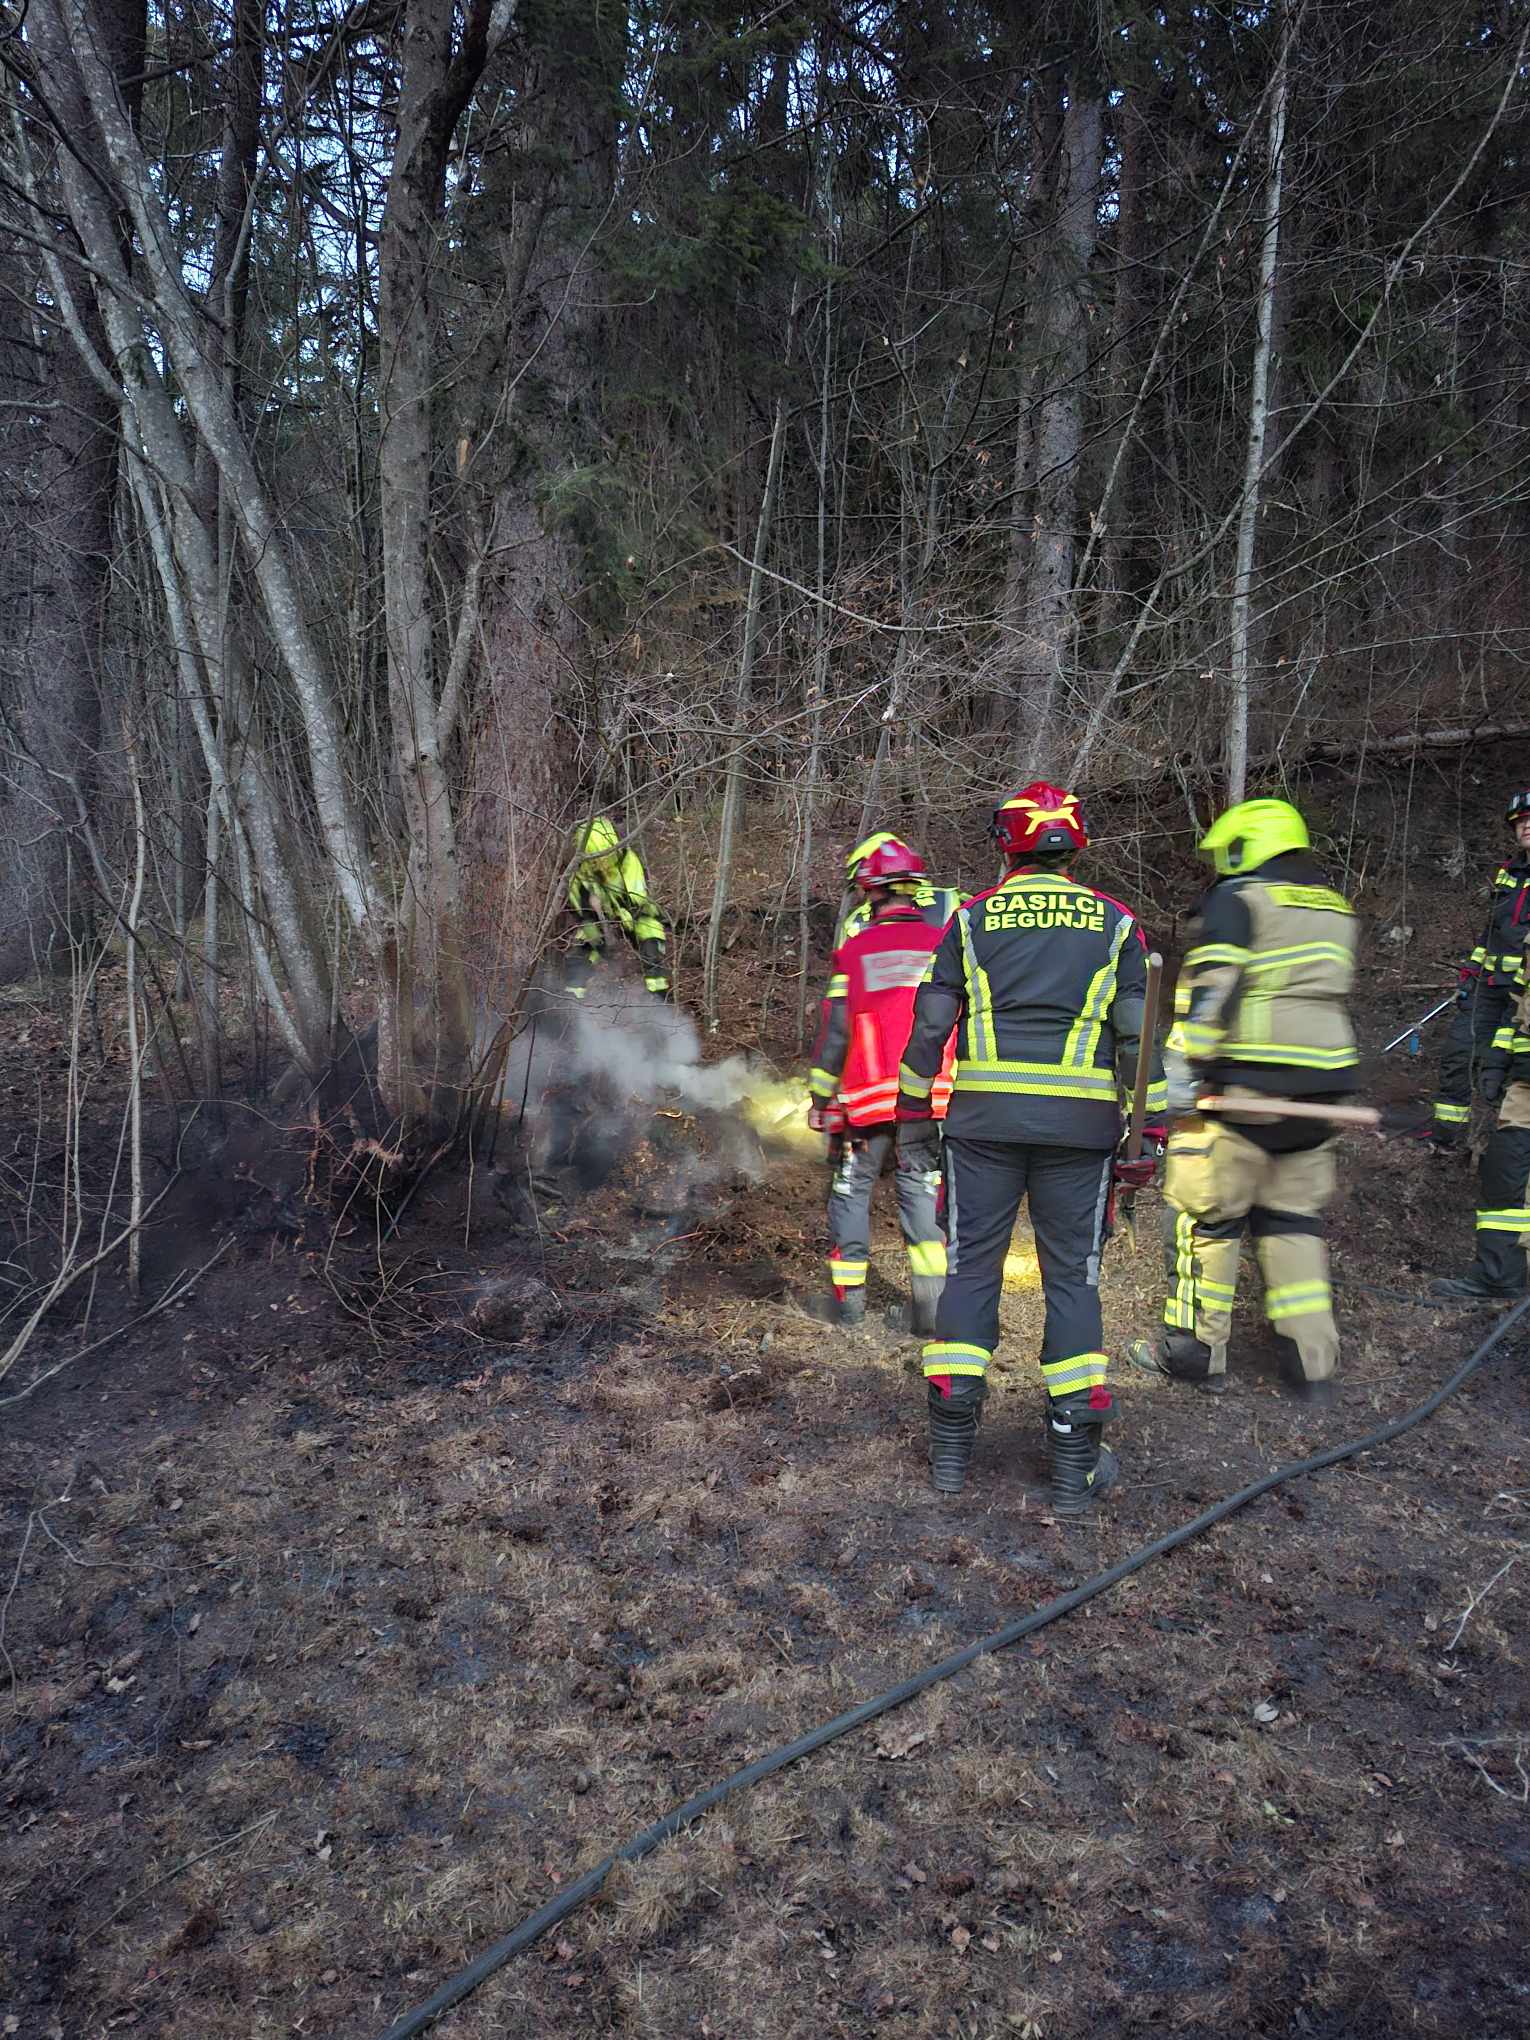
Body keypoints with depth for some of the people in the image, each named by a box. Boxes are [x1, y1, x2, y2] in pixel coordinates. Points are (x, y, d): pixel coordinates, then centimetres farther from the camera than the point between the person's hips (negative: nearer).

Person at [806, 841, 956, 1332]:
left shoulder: (854, 952, -1)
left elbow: (834, 1034, 0)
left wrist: (820, 1098, 9)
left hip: (868, 1099, -1)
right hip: (932, 1096, 1)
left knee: (852, 1188, 14)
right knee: (921, 1190, 9)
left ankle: (849, 1293, 17)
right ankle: (930, 1296, -1)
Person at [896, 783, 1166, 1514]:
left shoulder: (973, 916, 7)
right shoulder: (1114, 922, 7)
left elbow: (930, 1021, 5)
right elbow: (1139, 1033, 3)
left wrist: (911, 1110, 13)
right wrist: (1145, 1134, 7)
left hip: (984, 1116, 0)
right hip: (1080, 1122, 0)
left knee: (971, 1269, 8)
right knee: (1073, 1279, 7)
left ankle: (950, 1449, 13)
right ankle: (1076, 1464, 10)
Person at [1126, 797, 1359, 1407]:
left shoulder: (1236, 899, -6)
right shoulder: (1335, 909, 18)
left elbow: (1208, 991, -16)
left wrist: (1180, 1072, -16)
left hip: (1244, 1086, -7)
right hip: (1318, 1092, 7)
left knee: (1205, 1215, 5)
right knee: (1292, 1220, 14)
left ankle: (1196, 1350, 13)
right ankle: (1313, 1366, 13)